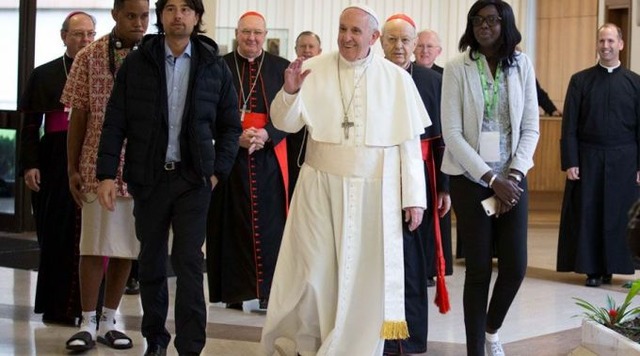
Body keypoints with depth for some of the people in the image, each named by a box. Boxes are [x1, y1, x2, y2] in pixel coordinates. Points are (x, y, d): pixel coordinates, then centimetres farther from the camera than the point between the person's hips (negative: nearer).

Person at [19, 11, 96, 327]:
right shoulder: (44, 75, 7)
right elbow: (30, 125, 5)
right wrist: (29, 164, -6)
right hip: (55, 166, 0)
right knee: (56, 236, 3)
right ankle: (57, 306, 10)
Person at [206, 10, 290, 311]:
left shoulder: (281, 68, 7)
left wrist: (267, 134, -15)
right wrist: (236, 137, -15)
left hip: (269, 158, 0)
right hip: (229, 157, 0)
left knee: (268, 224, -1)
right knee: (233, 223, 1)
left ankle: (268, 290, 4)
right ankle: (235, 290, 7)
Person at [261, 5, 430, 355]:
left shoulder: (397, 79, 0)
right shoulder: (314, 69, -1)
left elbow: (409, 141, 1)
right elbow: (286, 123, -3)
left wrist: (414, 196, -2)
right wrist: (289, 91, -22)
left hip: (374, 193, 0)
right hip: (320, 187, 0)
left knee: (365, 277, 6)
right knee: (313, 274, 5)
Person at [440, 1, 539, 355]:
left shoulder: (521, 65, 3)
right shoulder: (457, 68, -5)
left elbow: (531, 128, 5)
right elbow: (452, 134, -8)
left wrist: (514, 175, -9)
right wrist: (491, 179, -14)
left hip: (512, 178, 3)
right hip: (470, 179, -3)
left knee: (515, 266, 2)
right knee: (478, 270, 0)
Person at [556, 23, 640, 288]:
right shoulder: (580, 80, 3)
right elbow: (569, 126, 1)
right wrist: (570, 162, -7)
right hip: (588, 159, 0)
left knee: (619, 214, 4)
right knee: (588, 214, 2)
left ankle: (613, 266, 16)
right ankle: (592, 268, 12)